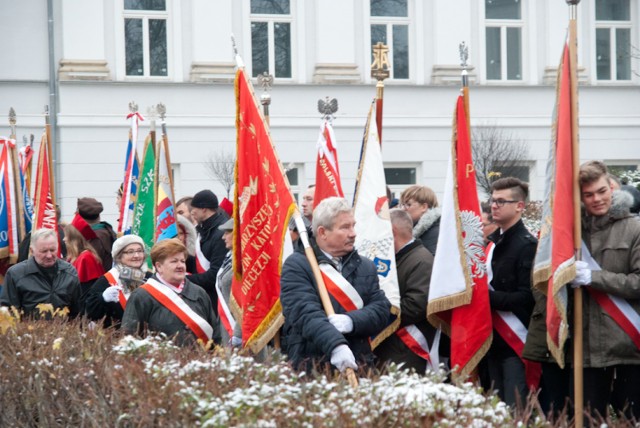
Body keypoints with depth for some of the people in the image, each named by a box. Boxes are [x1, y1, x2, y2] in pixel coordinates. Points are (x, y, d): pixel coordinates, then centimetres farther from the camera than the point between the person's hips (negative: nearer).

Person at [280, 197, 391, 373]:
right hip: (312, 367, -4)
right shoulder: (296, 266, 3)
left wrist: (350, 321, -12)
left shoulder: (366, 267, 20)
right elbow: (305, 314, -11)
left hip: (359, 365, 4)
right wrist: (336, 346, -26)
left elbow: (382, 310, 9)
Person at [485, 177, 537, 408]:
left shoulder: (527, 245, -12)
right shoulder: (492, 241, 15)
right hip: (494, 339, 9)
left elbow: (526, 298, -20)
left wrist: (487, 295, -21)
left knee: (515, 408, -8)